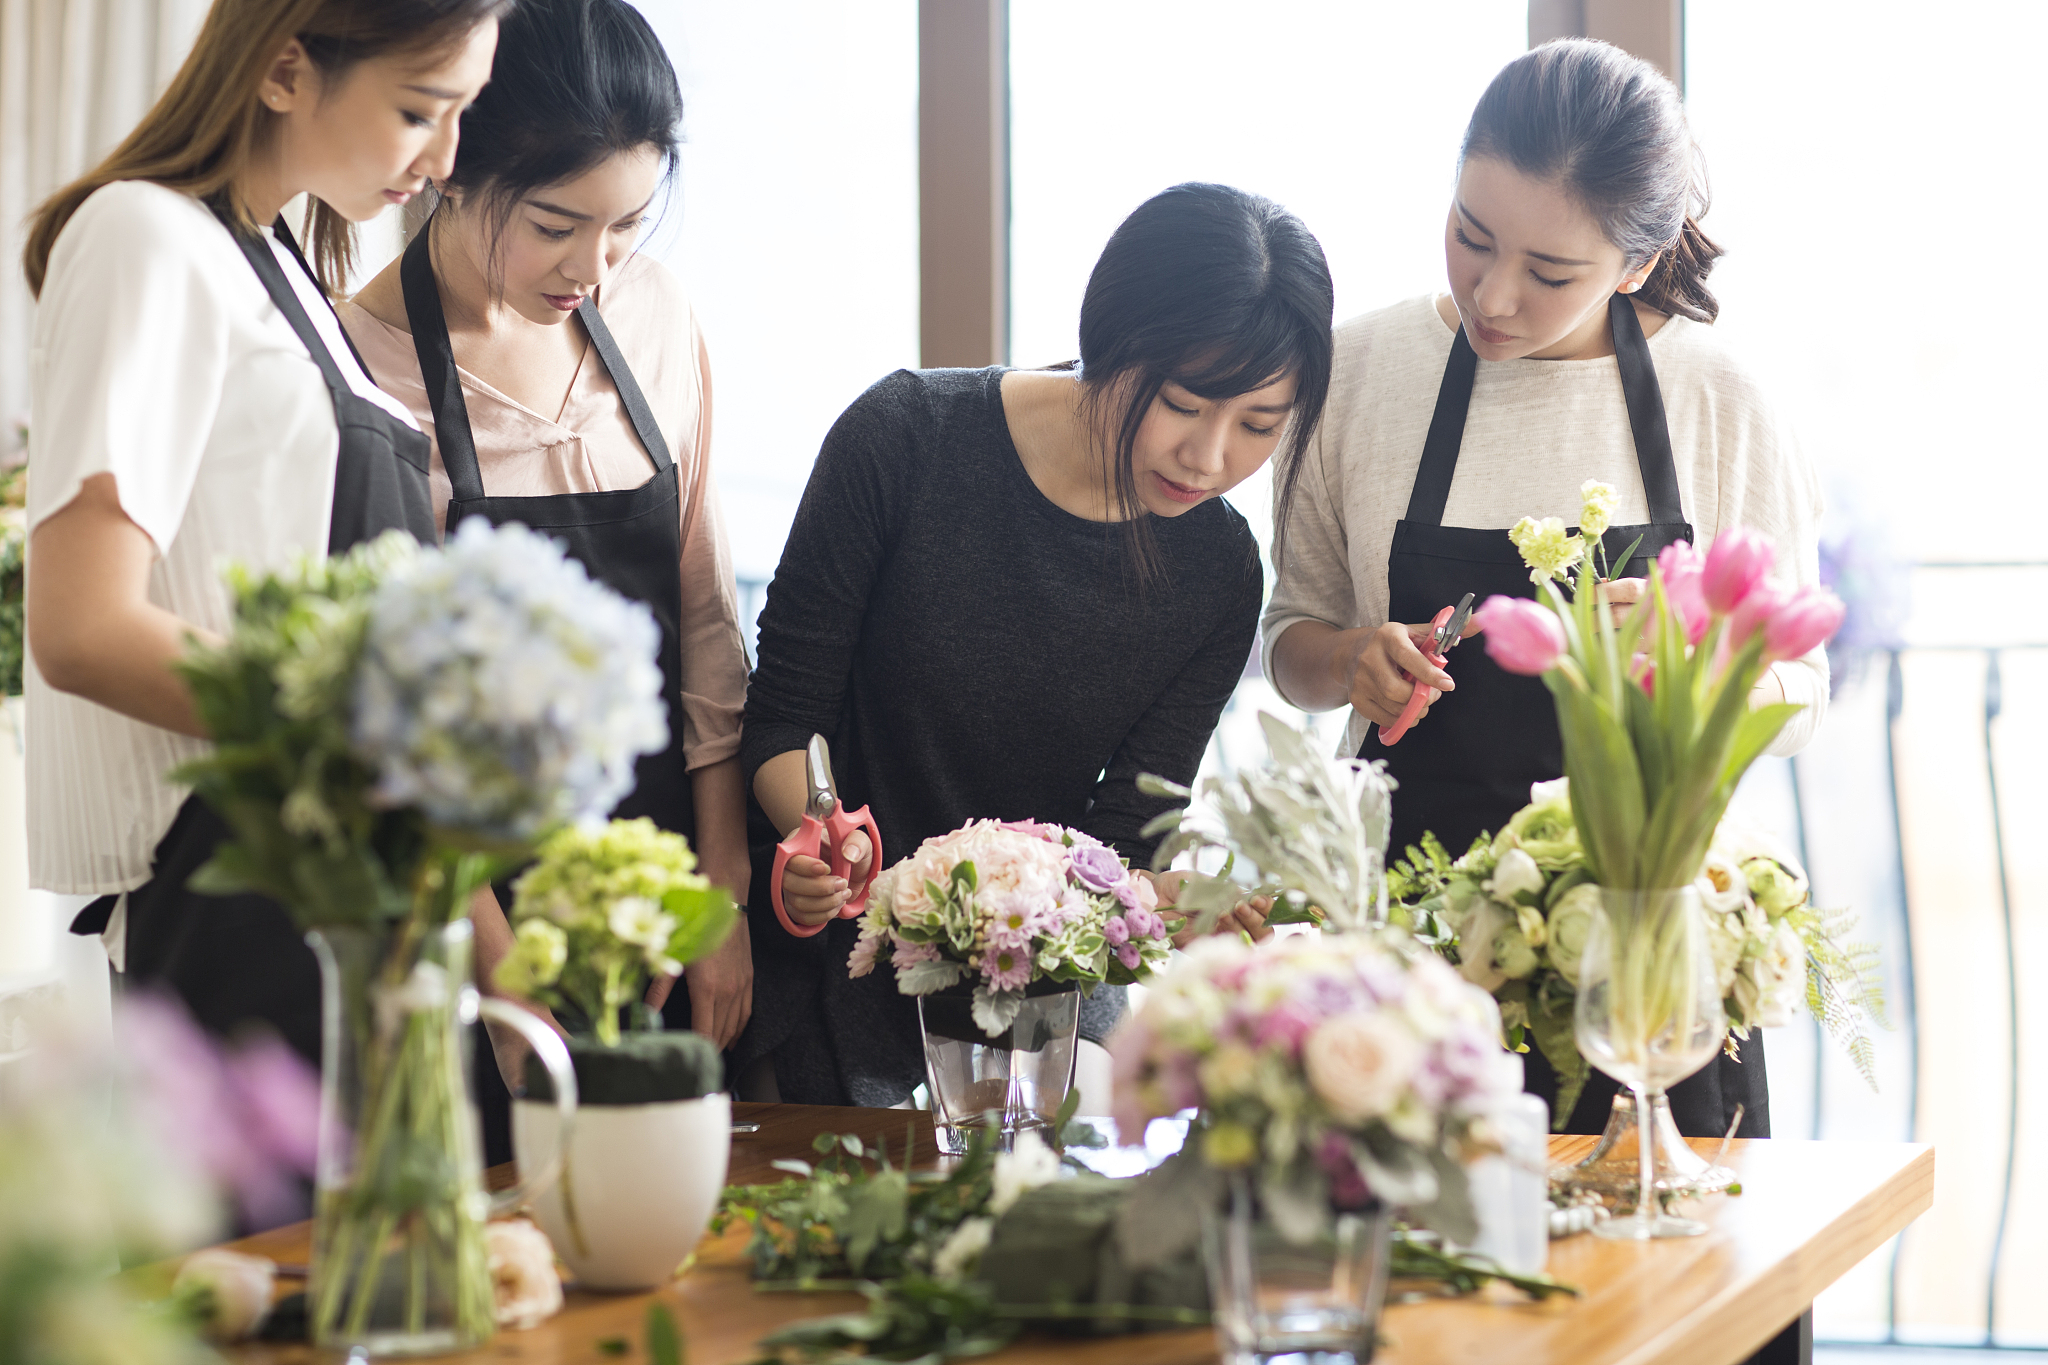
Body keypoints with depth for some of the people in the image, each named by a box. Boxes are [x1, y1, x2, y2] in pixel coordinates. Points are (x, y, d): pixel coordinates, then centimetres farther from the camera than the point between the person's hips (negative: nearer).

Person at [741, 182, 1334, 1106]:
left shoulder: (1215, 576, -9)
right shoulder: (907, 439, -18)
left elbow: (1118, 840, -8)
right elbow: (782, 720, -12)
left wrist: (1182, 911, -32)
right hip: (836, 965, -2)